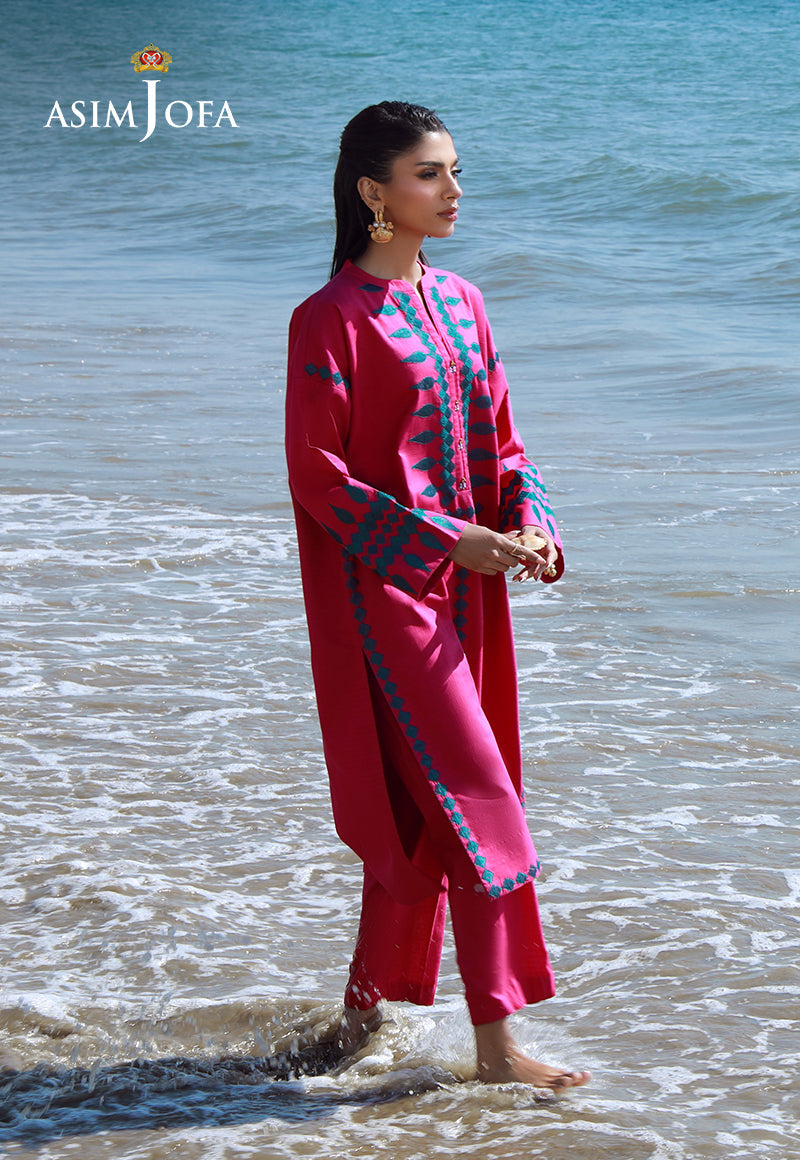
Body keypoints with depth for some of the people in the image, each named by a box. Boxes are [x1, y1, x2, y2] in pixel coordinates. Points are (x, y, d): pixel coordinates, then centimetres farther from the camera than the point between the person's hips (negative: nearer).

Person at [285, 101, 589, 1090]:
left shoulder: (458, 303, 11)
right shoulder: (331, 321, -11)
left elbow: (498, 439, 15)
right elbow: (316, 477, -13)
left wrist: (528, 523, -5)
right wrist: (447, 541, -19)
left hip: (460, 595, 7)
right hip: (384, 591, -7)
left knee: (419, 806, 11)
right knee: (475, 797, -11)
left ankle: (366, 1007, 25)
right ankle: (495, 1045, -6)